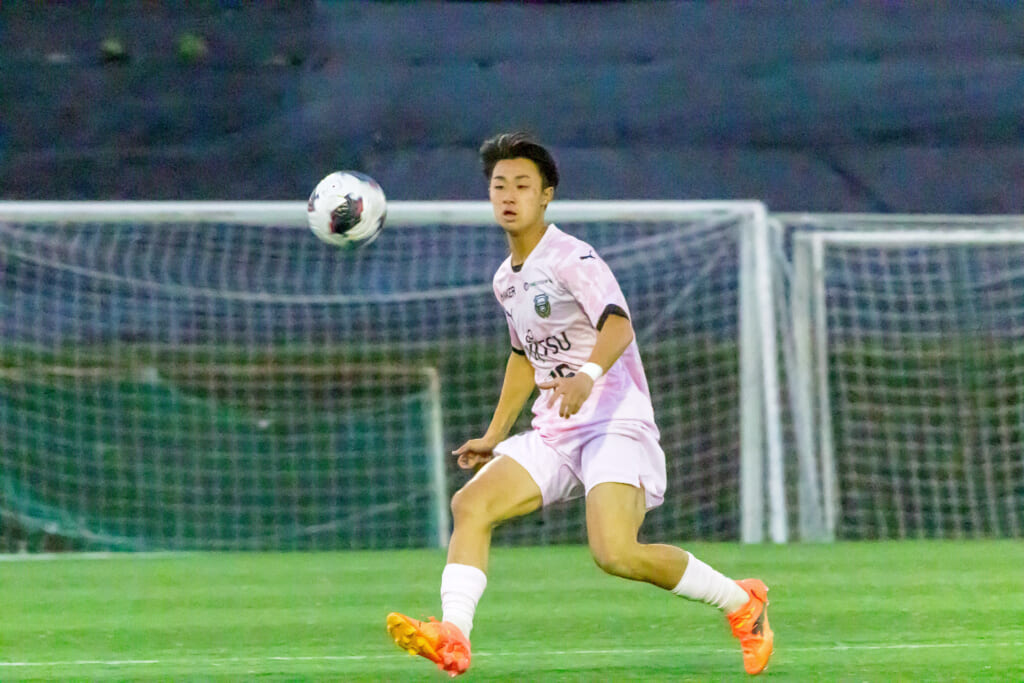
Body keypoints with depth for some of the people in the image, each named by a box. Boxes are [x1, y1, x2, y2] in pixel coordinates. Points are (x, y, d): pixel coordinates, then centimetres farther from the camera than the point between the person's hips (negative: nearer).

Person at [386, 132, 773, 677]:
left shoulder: (572, 259, -11)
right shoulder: (506, 279, 16)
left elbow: (617, 325, -28)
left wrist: (588, 376, -48)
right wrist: (495, 435, 28)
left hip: (616, 424, -8)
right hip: (553, 433, 8)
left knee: (614, 553, -25)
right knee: (470, 503, -12)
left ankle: (740, 601, -3)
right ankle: (453, 637, -23)